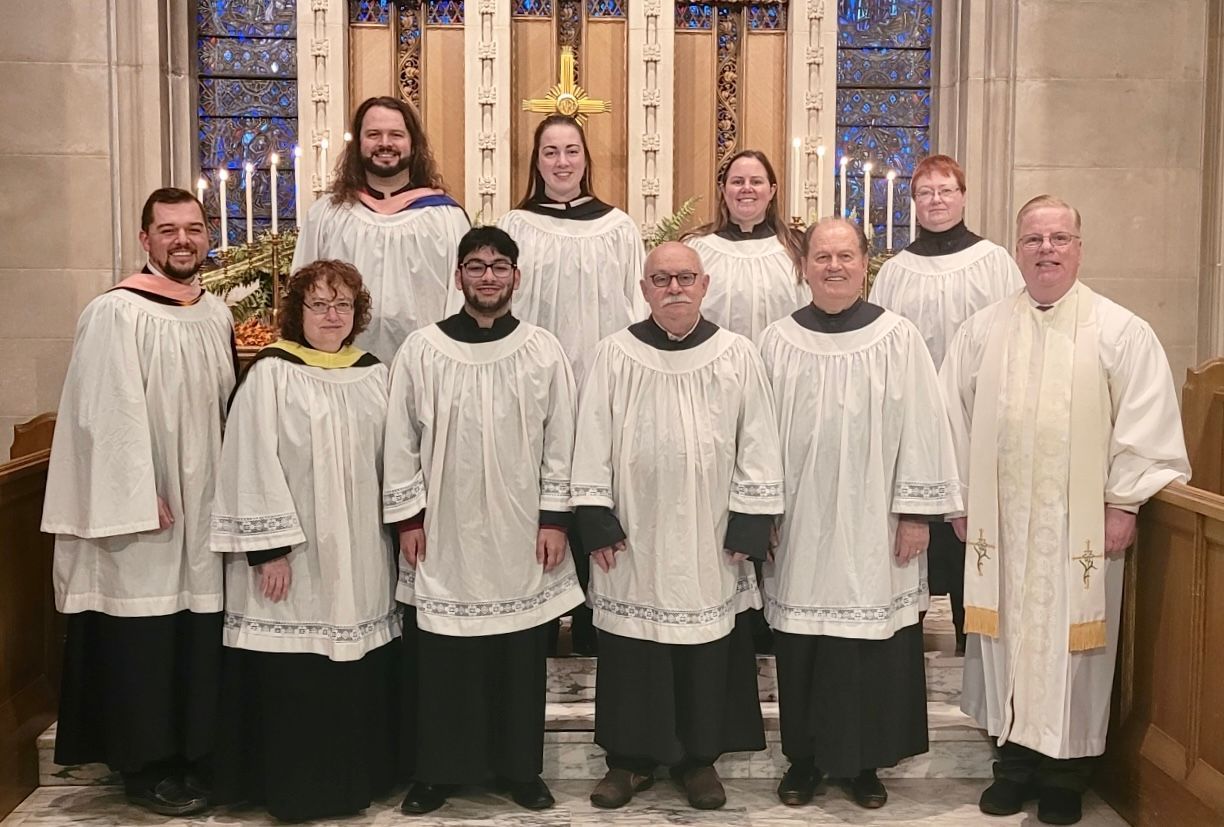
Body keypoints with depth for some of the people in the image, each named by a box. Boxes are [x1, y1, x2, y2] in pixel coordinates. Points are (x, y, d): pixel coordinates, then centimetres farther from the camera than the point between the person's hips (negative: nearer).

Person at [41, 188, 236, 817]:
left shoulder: (217, 315, 10)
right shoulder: (116, 314, -12)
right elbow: (110, 413, -16)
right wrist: (141, 498, -19)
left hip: (205, 503, 7)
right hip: (141, 505, -7)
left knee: (200, 633, 12)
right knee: (144, 638, 2)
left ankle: (195, 753, 26)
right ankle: (145, 767, 16)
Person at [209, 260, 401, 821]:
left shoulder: (375, 375, 9)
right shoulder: (271, 373, -7)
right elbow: (253, 465, -11)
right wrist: (267, 548, -15)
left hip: (360, 555, 5)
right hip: (292, 554, -5)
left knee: (359, 675, 10)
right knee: (292, 679, 1)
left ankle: (355, 779, 26)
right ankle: (294, 789, 16)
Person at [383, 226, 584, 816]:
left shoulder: (544, 351, 1)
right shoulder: (421, 350, -1)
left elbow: (559, 443, 2)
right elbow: (401, 441, 2)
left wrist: (555, 518, -2)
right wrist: (408, 517, -1)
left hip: (521, 533, 1)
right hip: (446, 531, 0)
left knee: (522, 658, 9)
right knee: (443, 660, 6)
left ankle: (520, 767, 25)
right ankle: (438, 770, 23)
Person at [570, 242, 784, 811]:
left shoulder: (738, 356, -1)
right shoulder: (615, 355, -1)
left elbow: (756, 445, 0)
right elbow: (592, 444, 1)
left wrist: (749, 525, -4)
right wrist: (595, 520, -4)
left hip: (709, 540, 0)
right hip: (633, 536, 0)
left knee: (707, 649, 9)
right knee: (631, 649, 9)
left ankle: (699, 755, 27)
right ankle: (630, 757, 25)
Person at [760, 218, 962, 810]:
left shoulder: (898, 338, -1)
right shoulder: (777, 341, 2)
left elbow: (919, 427, -2)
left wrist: (916, 511, -5)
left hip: (873, 527, -1)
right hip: (799, 526, 1)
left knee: (873, 649, 6)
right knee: (801, 648, 8)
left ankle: (865, 762, 23)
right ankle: (804, 757, 25)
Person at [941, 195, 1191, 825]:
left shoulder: (1121, 332, -2)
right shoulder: (982, 330, 6)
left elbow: (1146, 421, -3)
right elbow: (952, 415, 8)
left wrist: (1124, 503, -7)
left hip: (1081, 524, -2)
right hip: (999, 522, 2)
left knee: (1070, 643, 4)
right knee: (1008, 638, 9)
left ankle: (1065, 775, 20)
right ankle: (1014, 762, 24)